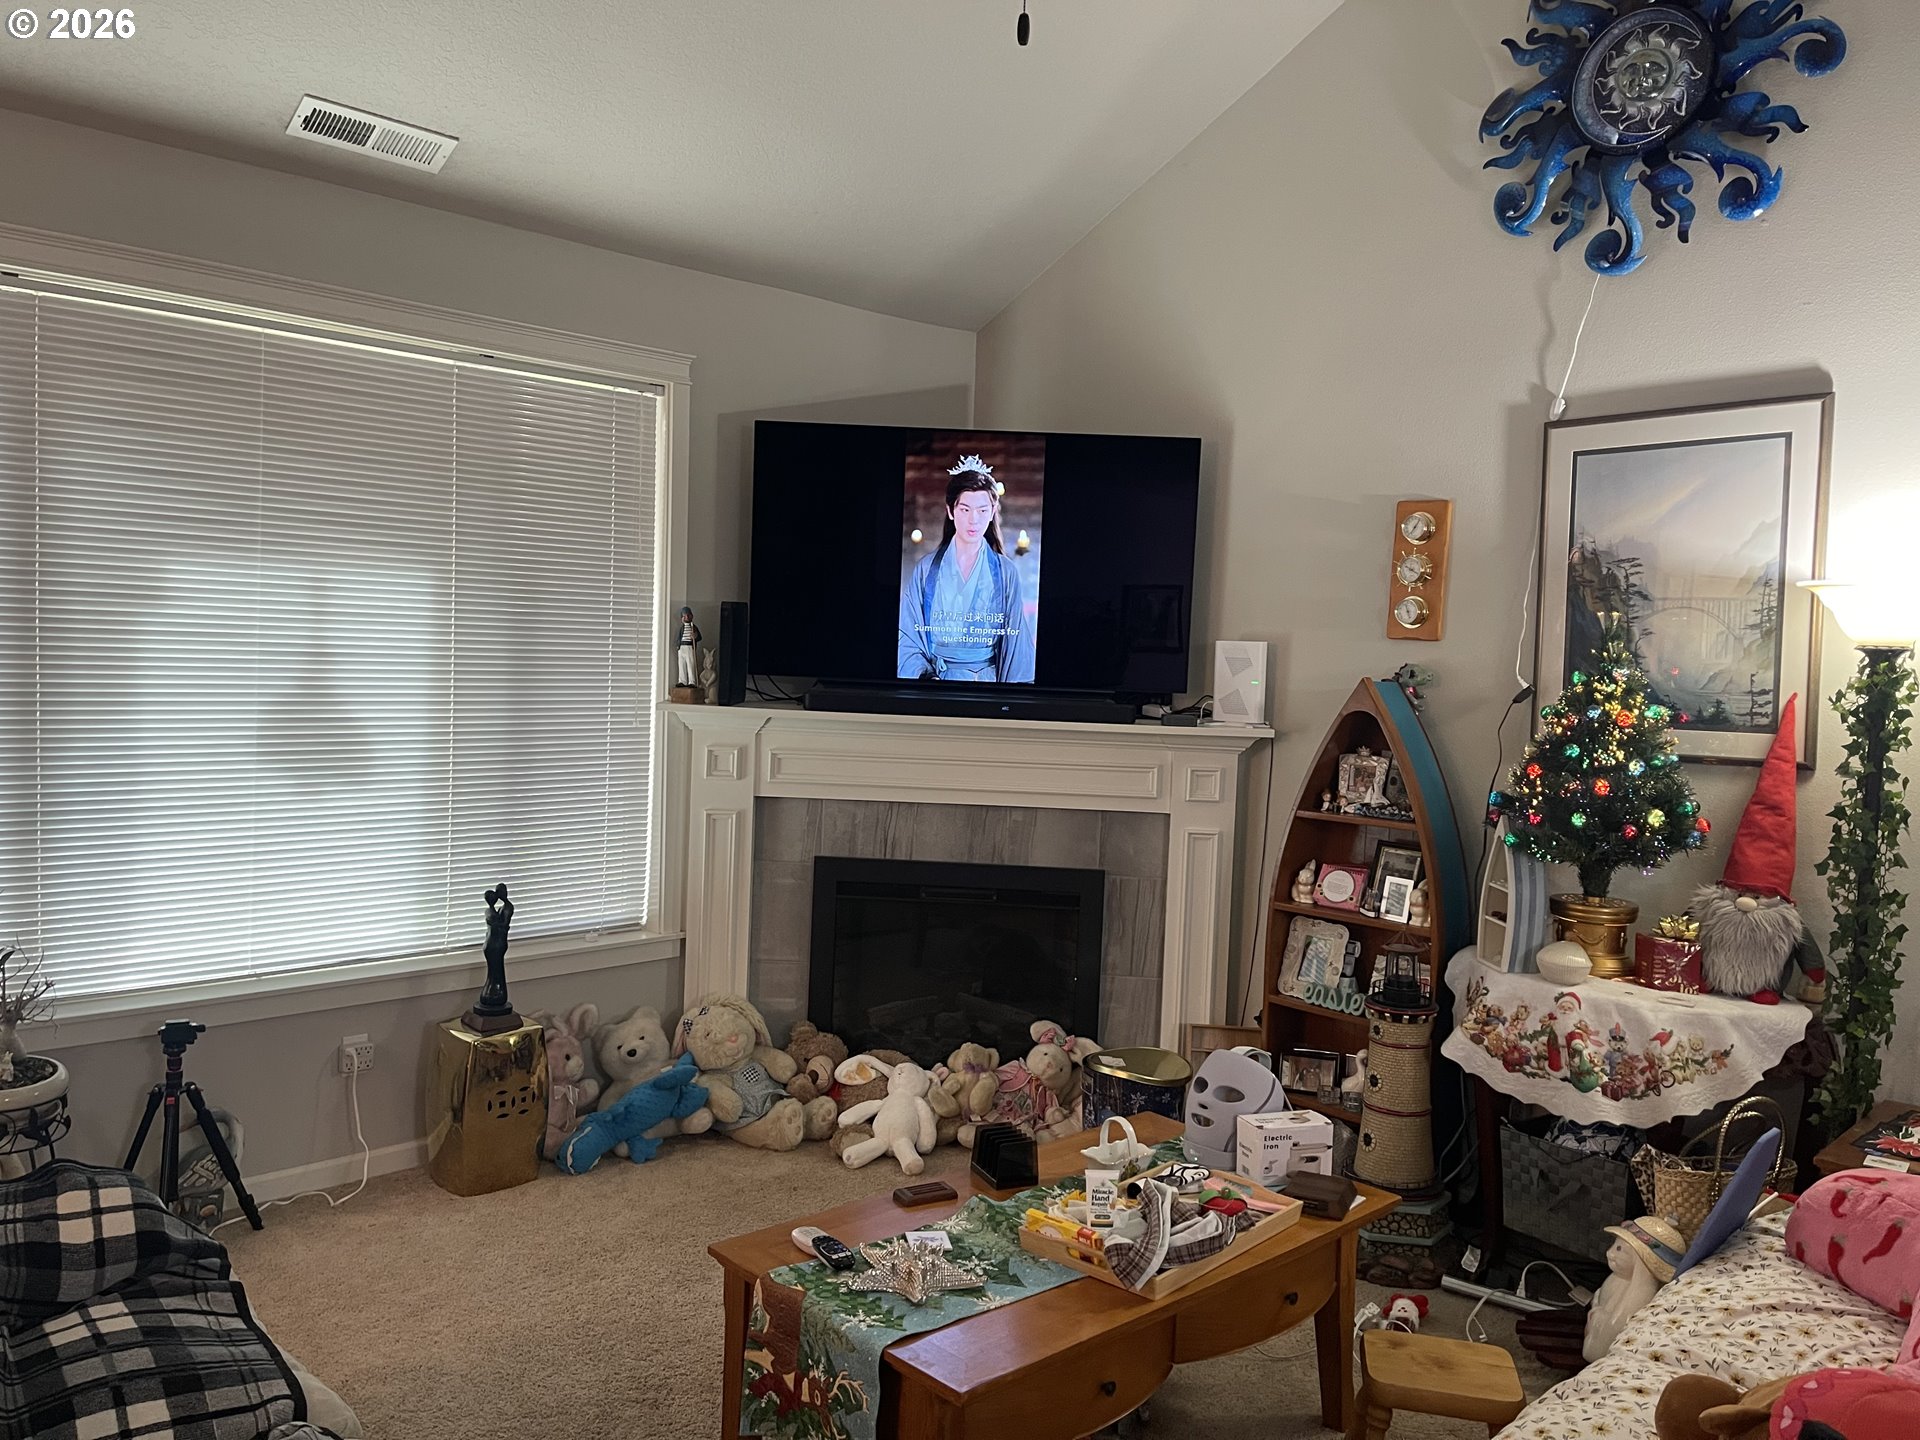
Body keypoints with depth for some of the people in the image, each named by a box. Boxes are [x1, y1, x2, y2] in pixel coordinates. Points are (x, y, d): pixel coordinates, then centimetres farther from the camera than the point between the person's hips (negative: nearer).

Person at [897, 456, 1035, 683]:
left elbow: (1016, 642, 5)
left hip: (989, 680, 0)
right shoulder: (926, 570, 4)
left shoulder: (1006, 573, 4)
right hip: (934, 676, 0)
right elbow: (908, 639, 3)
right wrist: (926, 676, -13)